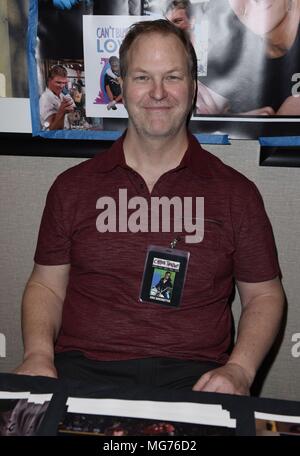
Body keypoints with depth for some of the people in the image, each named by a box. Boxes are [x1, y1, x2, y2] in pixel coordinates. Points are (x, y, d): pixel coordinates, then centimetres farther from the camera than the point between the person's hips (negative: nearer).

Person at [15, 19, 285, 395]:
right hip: (81, 371, 0)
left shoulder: (236, 192, 5)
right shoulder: (73, 187, 9)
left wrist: (239, 370, -7)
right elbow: (46, 285, 12)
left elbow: (264, 294, 9)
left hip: (192, 376, 1)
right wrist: (38, 353, -6)